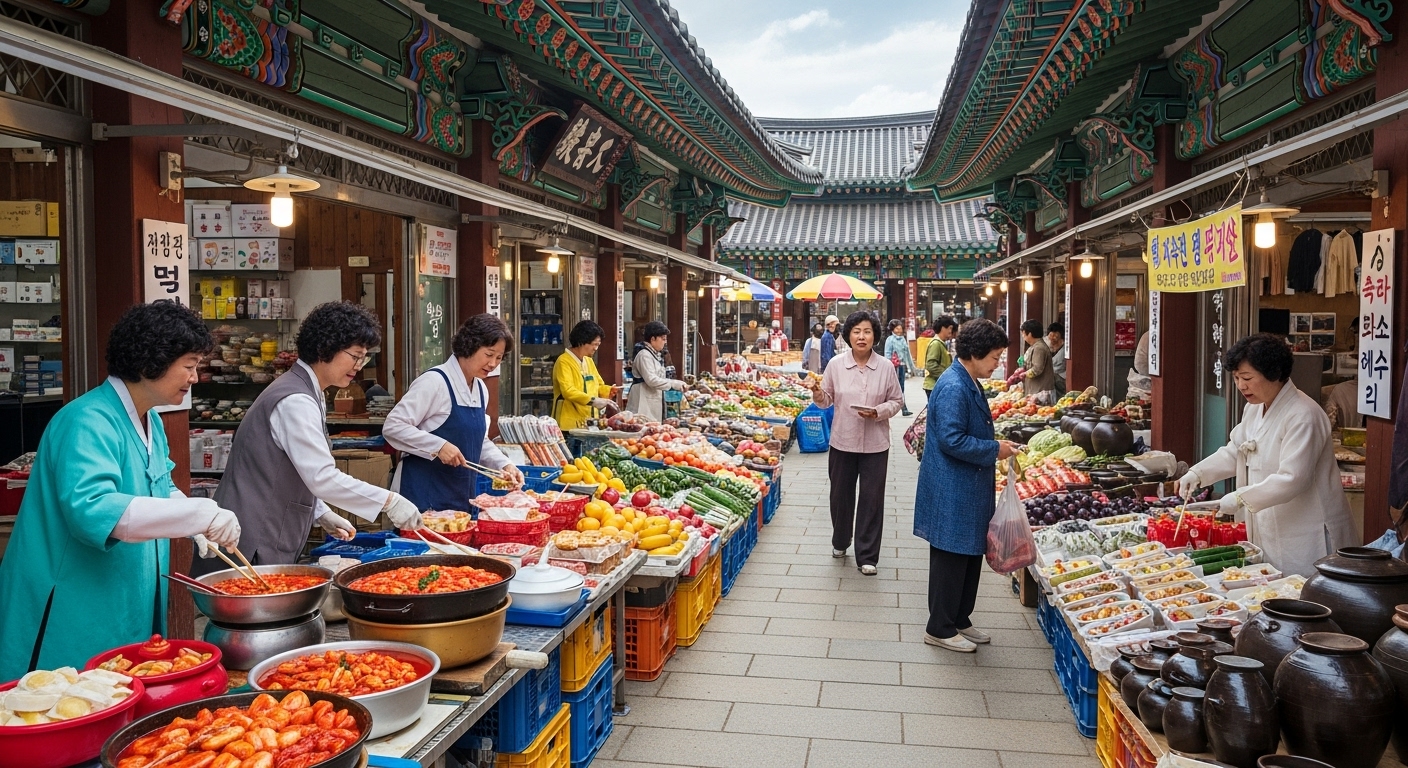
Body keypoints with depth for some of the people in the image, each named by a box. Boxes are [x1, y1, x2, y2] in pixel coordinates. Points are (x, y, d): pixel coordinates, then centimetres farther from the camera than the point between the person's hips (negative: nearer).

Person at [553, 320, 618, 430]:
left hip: (590, 423, 7)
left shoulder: (589, 361, 15)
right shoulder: (563, 361, -10)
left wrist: (608, 391, -1)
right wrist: (593, 401, -30)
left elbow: (598, 385, 21)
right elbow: (568, 391, -22)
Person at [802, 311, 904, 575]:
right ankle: (840, 542, 39)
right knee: (841, 494, 15)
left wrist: (878, 412, -16)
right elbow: (826, 400, 4)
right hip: (842, 441, 1)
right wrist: (817, 392, -17)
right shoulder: (836, 365, -3)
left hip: (875, 444, -1)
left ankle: (867, 556, 14)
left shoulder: (886, 367, -5)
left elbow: (897, 401, 2)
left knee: (871, 498, 3)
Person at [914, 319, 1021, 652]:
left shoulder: (970, 384, 11)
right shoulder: (953, 387, -21)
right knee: (951, 558, 1)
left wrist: (995, 444, 9)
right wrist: (994, 450, -16)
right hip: (952, 491, -10)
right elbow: (952, 440, -25)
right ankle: (940, 629, 14)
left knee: (970, 556, 17)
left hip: (969, 489, 10)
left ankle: (960, 620, 30)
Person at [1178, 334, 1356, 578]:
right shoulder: (1254, 409, 9)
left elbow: (1291, 479, -26)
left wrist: (1241, 498, -29)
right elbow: (1234, 452, 16)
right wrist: (1197, 474, 1)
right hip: (1268, 533, 8)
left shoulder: (1303, 416, -20)